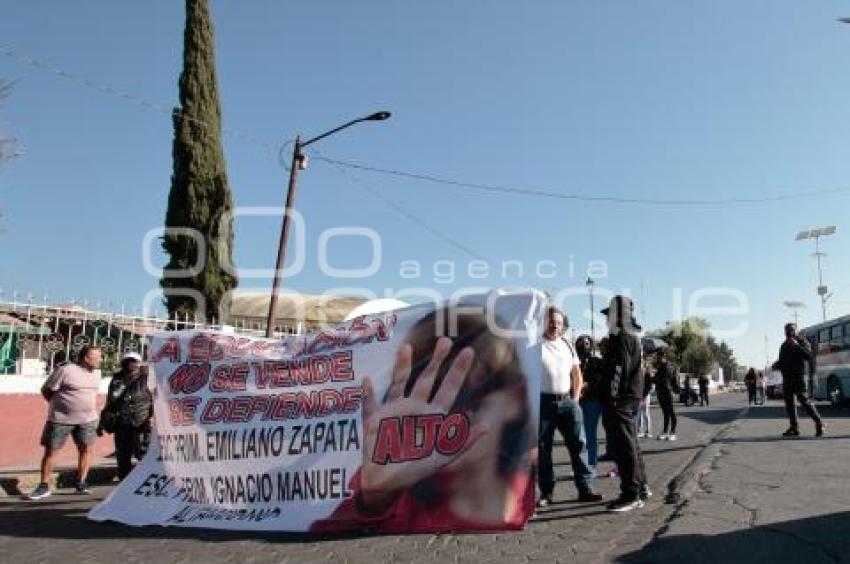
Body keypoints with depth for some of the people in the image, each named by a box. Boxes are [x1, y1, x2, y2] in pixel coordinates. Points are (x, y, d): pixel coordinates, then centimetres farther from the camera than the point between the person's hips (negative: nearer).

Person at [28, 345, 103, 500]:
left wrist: (91, 407, 8)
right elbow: (46, 390, -7)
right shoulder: (65, 370, -14)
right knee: (50, 451, 4)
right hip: (61, 419, -5)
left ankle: (81, 483, 12)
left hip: (88, 419, 5)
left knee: (87, 449, 1)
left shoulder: (96, 374, 7)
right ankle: (44, 486, 14)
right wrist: (60, 404, -1)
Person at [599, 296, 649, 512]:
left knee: (624, 446, -8)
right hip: (629, 397, 11)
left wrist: (612, 396, -23)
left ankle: (631, 495, -5)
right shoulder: (630, 337, 19)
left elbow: (619, 369, -22)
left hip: (620, 399, -11)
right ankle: (640, 487, 27)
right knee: (630, 444, 18)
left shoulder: (622, 338, -14)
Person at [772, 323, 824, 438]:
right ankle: (794, 427, 6)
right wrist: (777, 365, 8)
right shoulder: (784, 345, 19)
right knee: (789, 402, 3)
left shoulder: (802, 341, -1)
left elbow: (808, 355, -18)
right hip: (787, 376, 7)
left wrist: (797, 346, -23)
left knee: (804, 400, -12)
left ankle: (819, 423, 1)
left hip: (798, 375, -7)